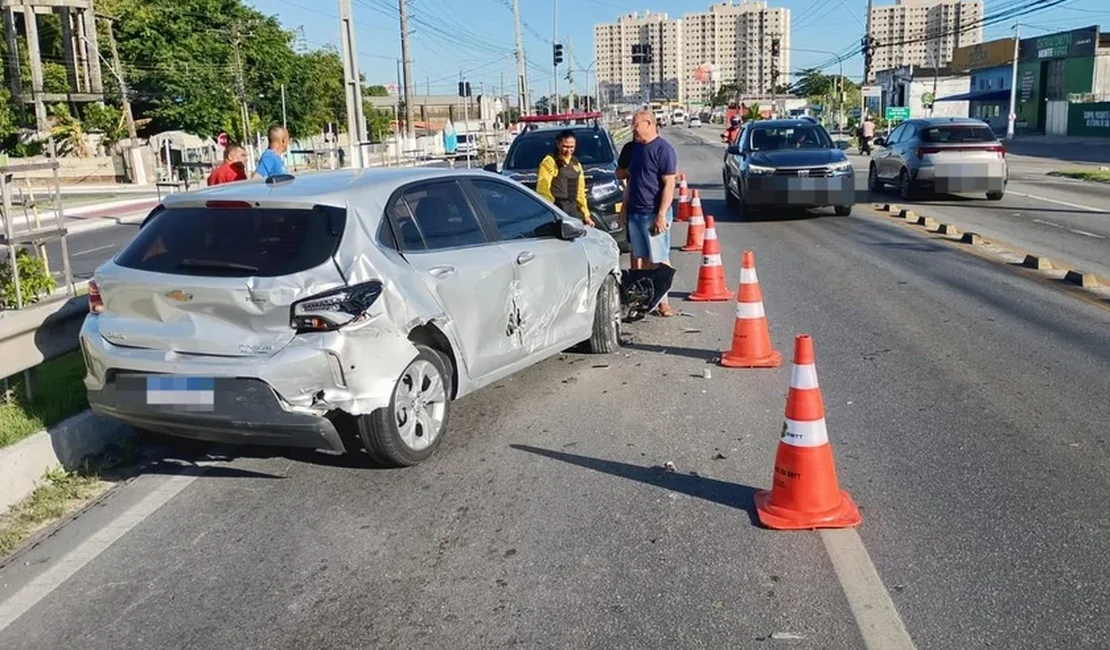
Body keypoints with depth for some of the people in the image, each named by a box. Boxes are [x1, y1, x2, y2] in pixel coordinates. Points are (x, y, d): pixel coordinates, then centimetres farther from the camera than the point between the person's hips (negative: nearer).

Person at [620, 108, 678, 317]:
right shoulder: (636, 148, 14)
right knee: (640, 257, 10)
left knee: (659, 260, -5)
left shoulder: (663, 149, -10)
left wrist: (661, 215, -19)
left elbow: (669, 184, -14)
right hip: (635, 213, 8)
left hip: (654, 214, -7)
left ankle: (663, 301, -1)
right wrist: (624, 208, 16)